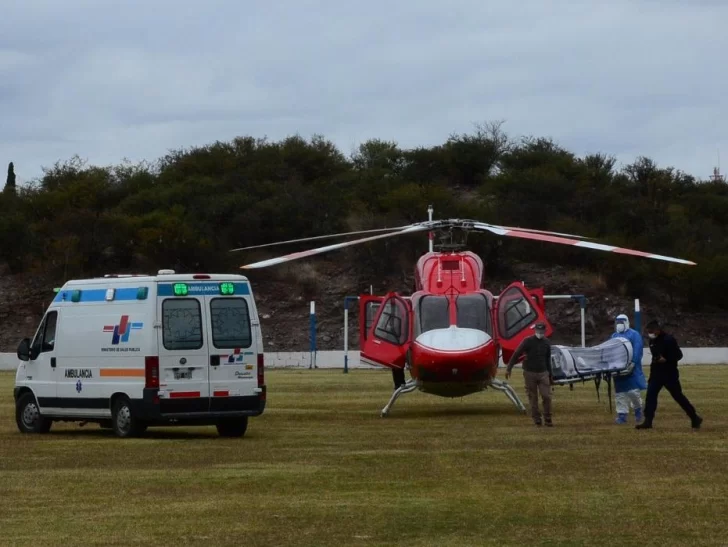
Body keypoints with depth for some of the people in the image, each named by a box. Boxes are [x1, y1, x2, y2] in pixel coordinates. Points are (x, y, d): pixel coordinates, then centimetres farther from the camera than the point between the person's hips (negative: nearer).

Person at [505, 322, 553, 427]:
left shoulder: (546, 343, 8)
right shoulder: (528, 341, -6)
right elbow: (516, 354, -8)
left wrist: (550, 375, 23)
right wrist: (509, 368, -16)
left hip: (543, 373, 3)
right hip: (530, 373, -3)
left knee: (546, 396, -6)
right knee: (533, 398, 1)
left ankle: (548, 419, 3)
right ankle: (536, 419, 9)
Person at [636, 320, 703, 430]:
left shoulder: (669, 339, -16)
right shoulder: (652, 341, 8)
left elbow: (678, 355, -17)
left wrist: (666, 359, -27)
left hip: (670, 374, -7)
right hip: (656, 373, 7)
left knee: (678, 396, 1)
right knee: (650, 395, -5)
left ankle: (695, 419, 13)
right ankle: (648, 421, -5)